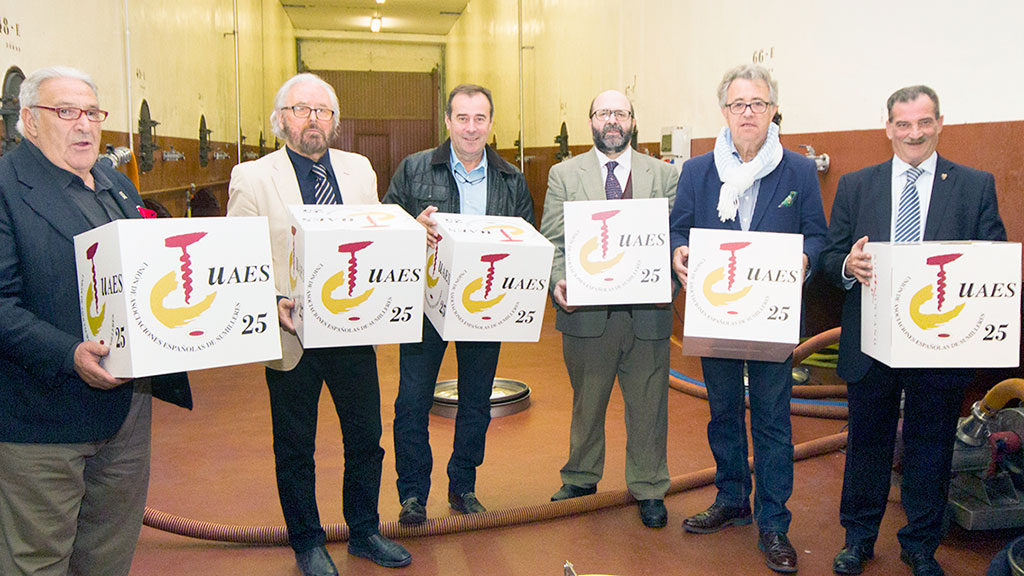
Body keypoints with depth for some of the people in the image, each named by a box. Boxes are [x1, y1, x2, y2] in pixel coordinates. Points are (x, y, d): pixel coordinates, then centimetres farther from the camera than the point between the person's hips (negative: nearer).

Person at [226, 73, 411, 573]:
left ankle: (363, 531, 36)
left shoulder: (359, 169, 8)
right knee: (295, 451, 12)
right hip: (292, 335, -3)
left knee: (366, 438, 14)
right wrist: (273, 303, -22)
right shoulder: (251, 178, -5)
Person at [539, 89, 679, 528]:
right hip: (586, 312, 0)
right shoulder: (563, 175, 7)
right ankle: (581, 477, 35)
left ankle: (648, 488, 26)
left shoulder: (664, 175, 8)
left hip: (647, 314, 0)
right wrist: (558, 281, -15)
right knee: (586, 402, 16)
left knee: (648, 405, 9)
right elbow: (552, 240, 2)